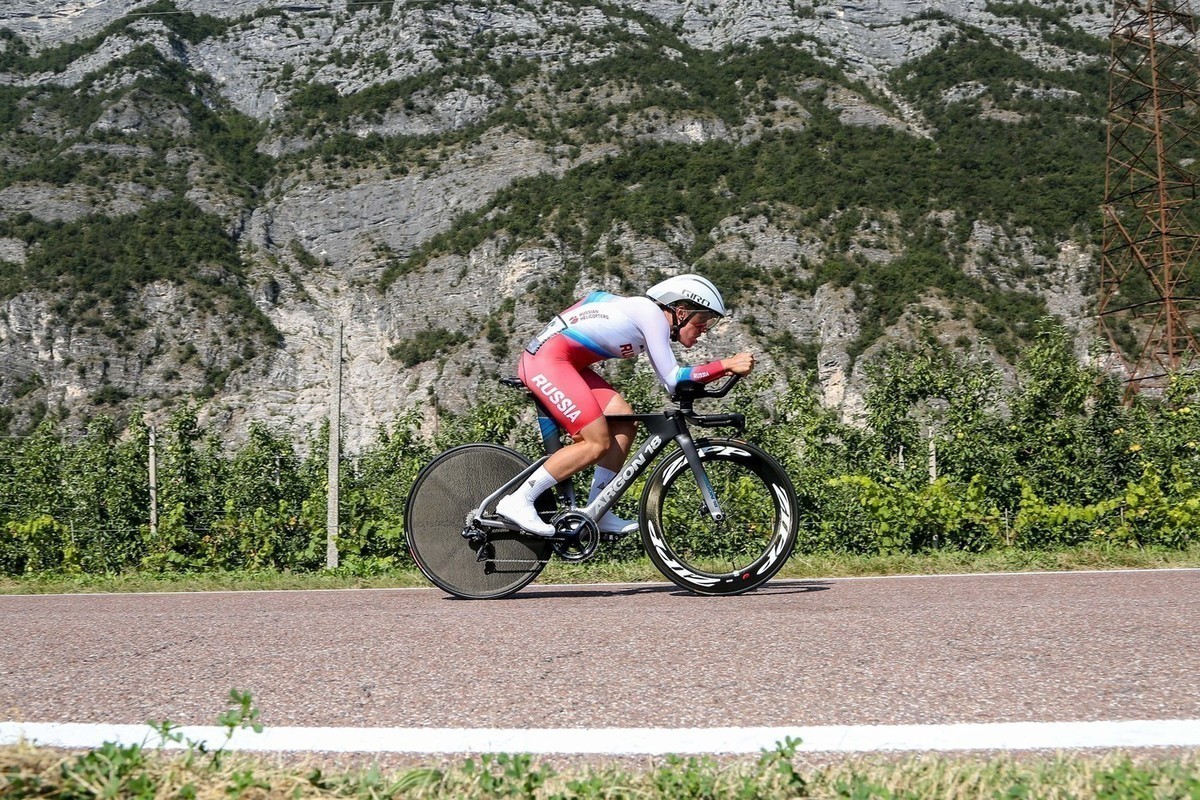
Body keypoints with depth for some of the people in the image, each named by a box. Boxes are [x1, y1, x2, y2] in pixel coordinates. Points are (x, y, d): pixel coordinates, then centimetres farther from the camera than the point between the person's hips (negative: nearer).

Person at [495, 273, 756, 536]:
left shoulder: (646, 318, 16)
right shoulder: (652, 313, -11)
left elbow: (670, 380, 17)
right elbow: (672, 380, -17)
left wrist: (723, 370, 9)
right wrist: (726, 365, -18)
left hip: (559, 361, 10)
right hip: (546, 360, -10)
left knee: (623, 421, 5)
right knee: (598, 443, -13)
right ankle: (517, 501, -10)